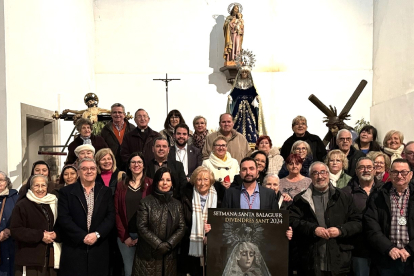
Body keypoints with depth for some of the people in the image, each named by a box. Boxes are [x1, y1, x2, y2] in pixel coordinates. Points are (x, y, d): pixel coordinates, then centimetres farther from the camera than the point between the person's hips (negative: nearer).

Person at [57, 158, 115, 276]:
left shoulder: (106, 192, 9)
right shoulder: (66, 192, 3)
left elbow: (111, 217, 2)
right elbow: (63, 218, -5)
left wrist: (97, 234, -12)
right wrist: (82, 236, -12)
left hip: (99, 249, 2)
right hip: (74, 249, -1)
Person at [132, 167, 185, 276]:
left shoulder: (177, 204, 9)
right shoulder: (146, 202, -2)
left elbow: (182, 227, 3)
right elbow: (142, 227, -9)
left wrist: (169, 244, -11)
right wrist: (158, 245, -15)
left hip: (169, 255, 3)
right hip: (148, 255, -3)